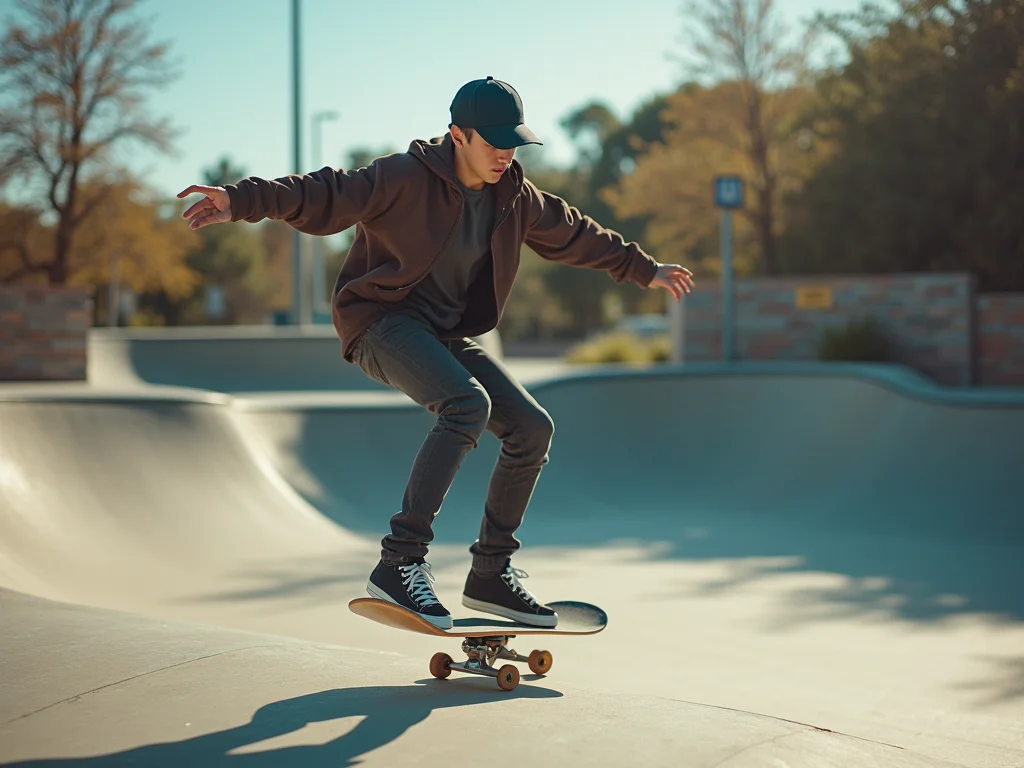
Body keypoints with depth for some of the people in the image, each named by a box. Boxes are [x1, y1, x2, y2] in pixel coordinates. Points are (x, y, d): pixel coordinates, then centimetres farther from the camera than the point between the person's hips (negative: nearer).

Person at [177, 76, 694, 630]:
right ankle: (399, 562, -32)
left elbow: (574, 235, 20)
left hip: (448, 334, 8)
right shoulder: (406, 178, -17)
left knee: (531, 428, -4)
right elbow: (325, 196, -27)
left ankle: (491, 573, 9)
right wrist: (241, 201, -42)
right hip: (382, 321, -8)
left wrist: (643, 269, 30)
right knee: (468, 403, -33)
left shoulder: (513, 196, 5)